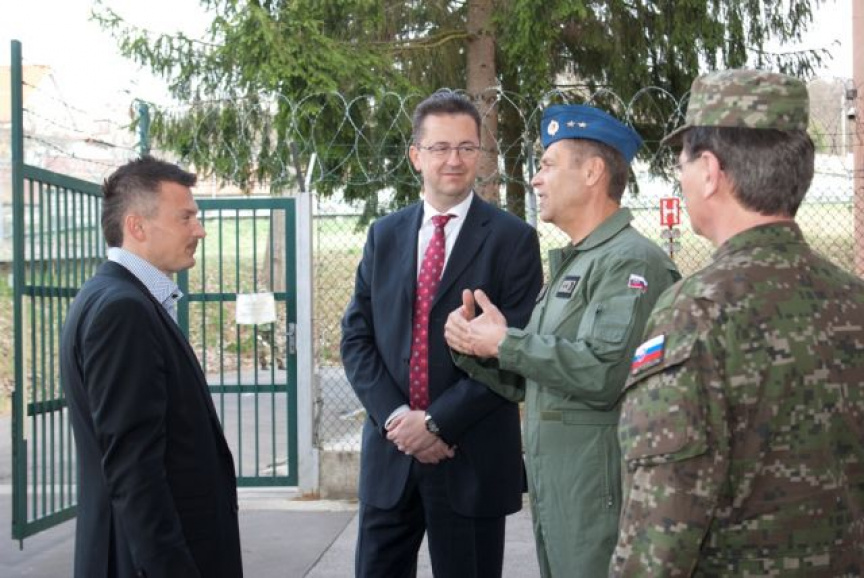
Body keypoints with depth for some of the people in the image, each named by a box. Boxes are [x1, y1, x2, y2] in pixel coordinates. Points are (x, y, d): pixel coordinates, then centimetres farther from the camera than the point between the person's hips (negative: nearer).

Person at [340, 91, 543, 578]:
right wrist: (393, 417, -9)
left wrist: (439, 422, -14)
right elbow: (357, 336, 6)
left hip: (473, 458, -3)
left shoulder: (512, 238, -4)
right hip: (390, 451, 3)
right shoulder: (385, 235, 9)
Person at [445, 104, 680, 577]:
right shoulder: (570, 266, 18)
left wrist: (505, 342, -16)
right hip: (551, 484, 9)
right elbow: (527, 382, 18)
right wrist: (473, 348, -1)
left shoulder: (631, 261, -13)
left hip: (599, 487, -9)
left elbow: (603, 374, -26)